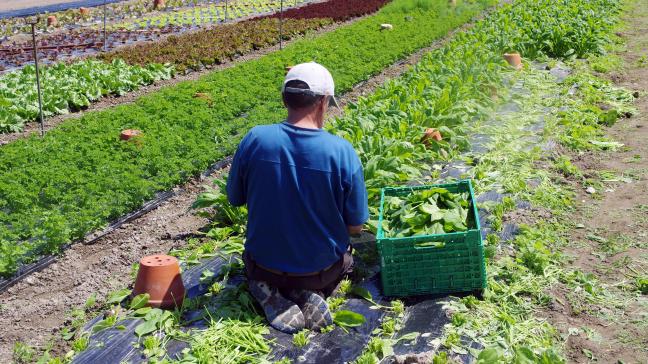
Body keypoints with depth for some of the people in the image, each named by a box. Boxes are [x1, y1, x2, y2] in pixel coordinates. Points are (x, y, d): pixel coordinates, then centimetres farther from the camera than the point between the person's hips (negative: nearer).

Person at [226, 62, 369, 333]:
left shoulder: (255, 139, -17)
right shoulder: (343, 151, -20)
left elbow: (235, 199, -1)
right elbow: (355, 227, -11)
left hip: (265, 265, 0)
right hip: (322, 269, 0)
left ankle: (271, 296, 2)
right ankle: (312, 294, 2)